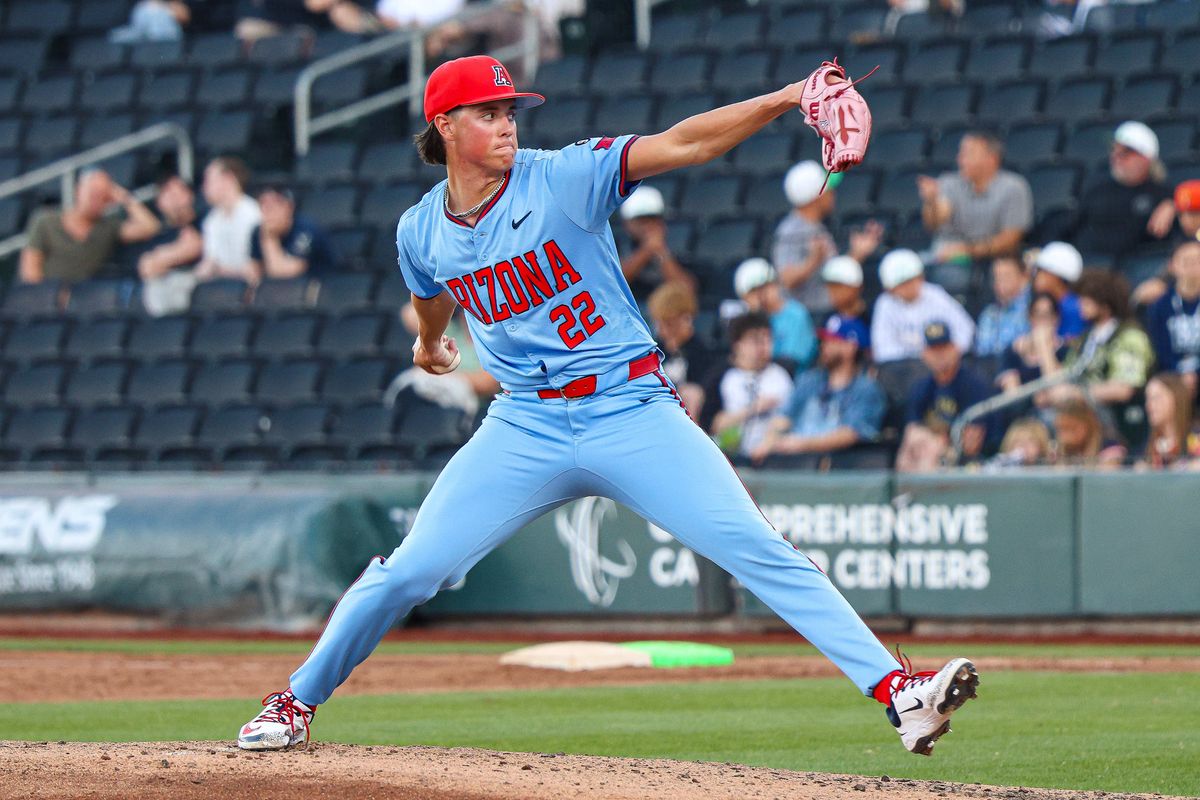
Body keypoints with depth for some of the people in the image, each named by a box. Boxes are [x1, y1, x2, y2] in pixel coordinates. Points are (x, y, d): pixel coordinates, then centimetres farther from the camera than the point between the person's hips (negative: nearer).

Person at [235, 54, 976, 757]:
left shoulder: (562, 179, -8)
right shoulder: (421, 230, 4)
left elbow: (680, 145, -20)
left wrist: (784, 100, -32)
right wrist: (430, 342, 49)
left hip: (632, 411, -3)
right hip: (526, 427, 3)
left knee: (758, 550, -14)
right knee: (410, 571, 0)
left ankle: (895, 688, -19)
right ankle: (297, 701, 21)